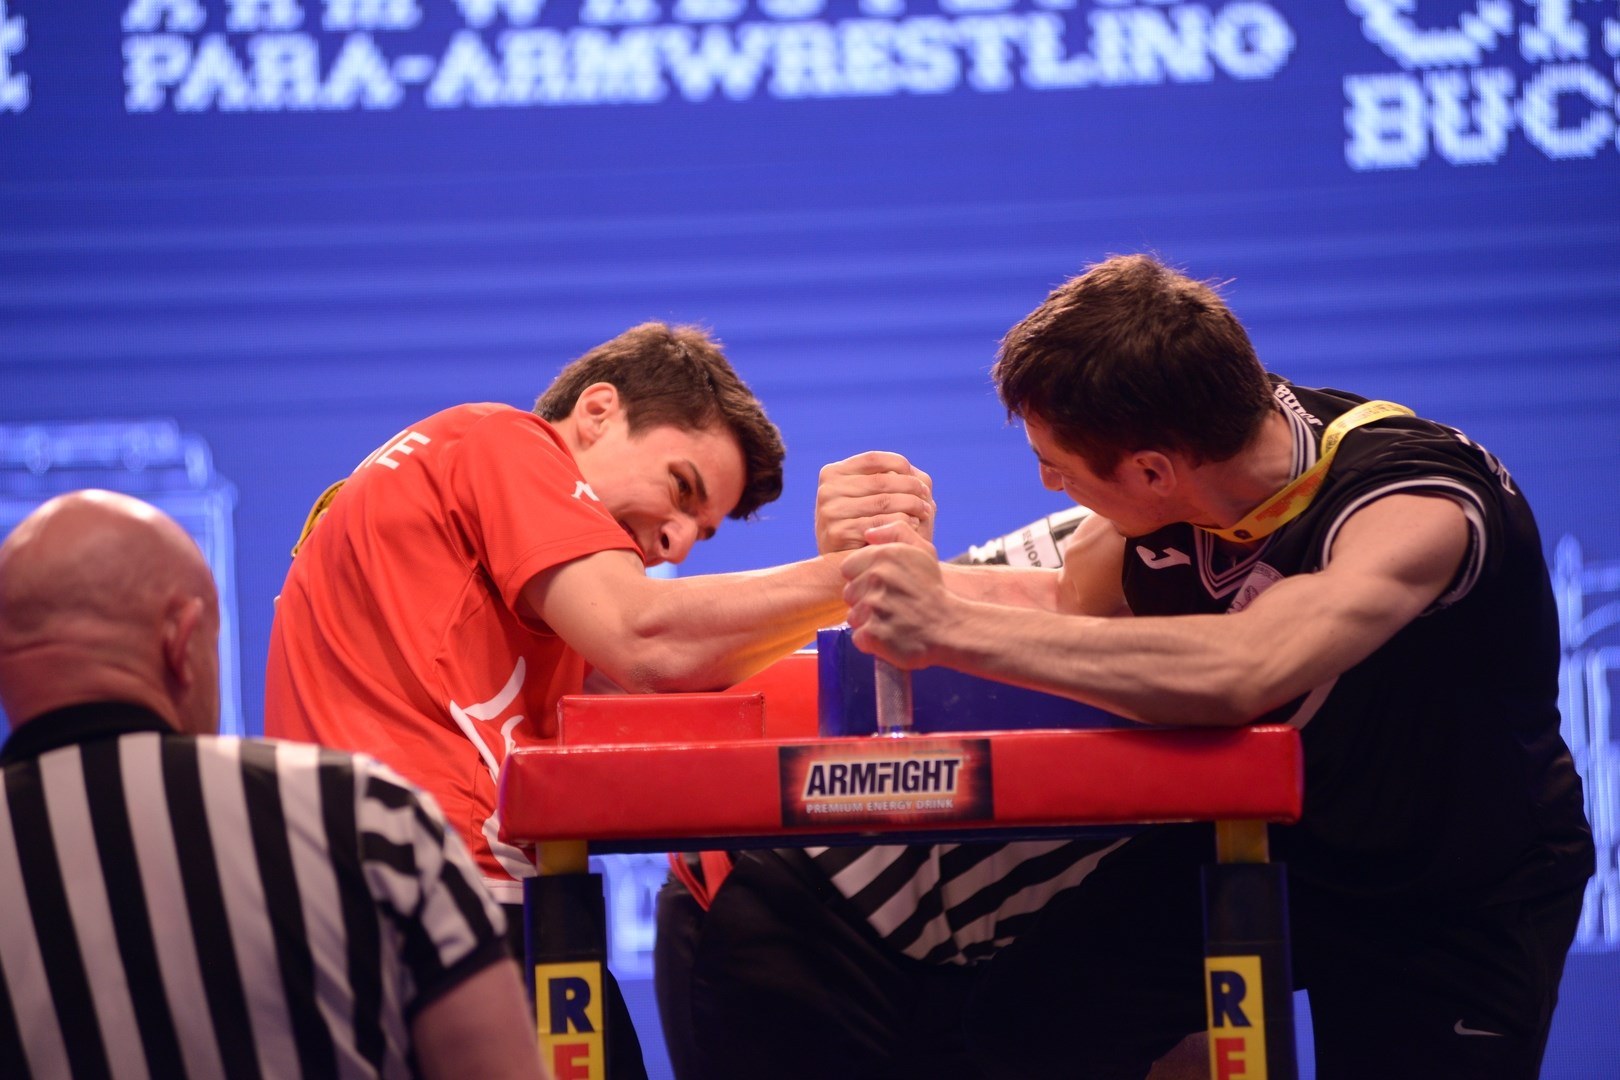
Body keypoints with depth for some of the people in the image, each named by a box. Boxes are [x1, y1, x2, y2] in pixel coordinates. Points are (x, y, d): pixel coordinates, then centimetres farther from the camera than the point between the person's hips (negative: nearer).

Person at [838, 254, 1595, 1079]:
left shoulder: (1425, 500, -34)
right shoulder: (1173, 459, -14)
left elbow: (1239, 671, -51)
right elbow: (1070, 605, 5)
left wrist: (951, 629, -47)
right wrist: (900, 571, -14)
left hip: (1455, 897, -4)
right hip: (1259, 839, 5)